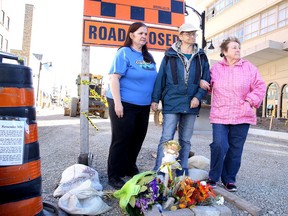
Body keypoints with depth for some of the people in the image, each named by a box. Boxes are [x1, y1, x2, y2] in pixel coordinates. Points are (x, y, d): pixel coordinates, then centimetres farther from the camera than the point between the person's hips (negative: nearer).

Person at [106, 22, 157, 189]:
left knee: (138, 139, 14)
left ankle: (130, 168, 34)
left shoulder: (149, 56, 14)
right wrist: (117, 103, -20)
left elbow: (153, 79, 21)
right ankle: (114, 176, 14)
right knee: (121, 140, 0)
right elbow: (114, 78, -15)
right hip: (124, 104, -7)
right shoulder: (124, 53, -8)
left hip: (143, 106, 7)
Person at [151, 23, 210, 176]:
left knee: (185, 140, 12)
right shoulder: (170, 55, 2)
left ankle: (182, 172, 25)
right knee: (166, 139, -6)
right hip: (172, 103, -3)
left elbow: (206, 80, 7)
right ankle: (158, 172, 4)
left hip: (191, 105, 3)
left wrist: (198, 96, -8)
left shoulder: (201, 57, 9)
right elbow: (160, 78, 1)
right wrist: (155, 99, -2)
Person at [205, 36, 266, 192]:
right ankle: (213, 177, 11)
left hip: (242, 116, 1)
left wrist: (251, 100, -8)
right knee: (219, 146, -12)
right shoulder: (216, 68, 7)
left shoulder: (248, 67, 5)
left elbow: (260, 87, 5)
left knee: (235, 150, 7)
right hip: (220, 115, -1)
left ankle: (229, 179, 24)